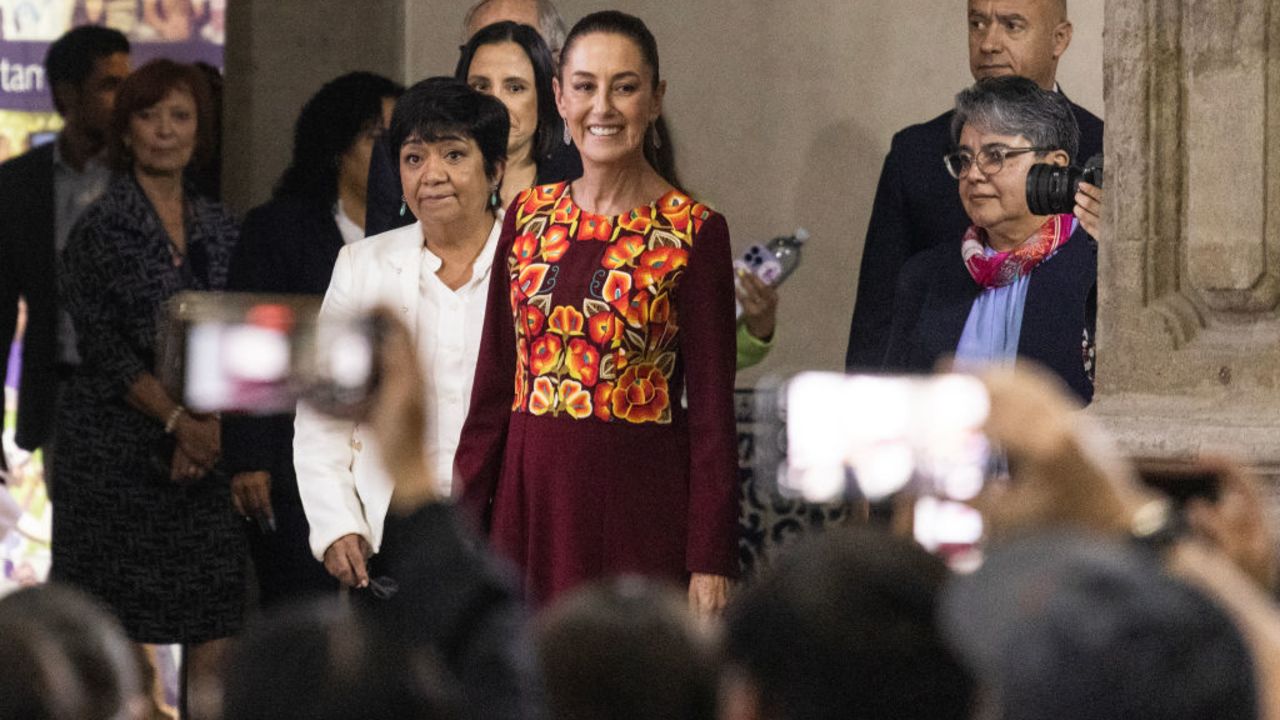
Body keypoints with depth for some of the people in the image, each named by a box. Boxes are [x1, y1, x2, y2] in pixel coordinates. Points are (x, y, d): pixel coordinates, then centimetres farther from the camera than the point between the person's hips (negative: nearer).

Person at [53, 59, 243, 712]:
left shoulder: (219, 228, 11)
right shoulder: (102, 226, -3)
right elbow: (106, 349, -8)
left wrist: (210, 422, -8)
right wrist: (177, 420, -14)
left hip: (206, 448, 4)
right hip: (119, 448, -4)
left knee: (217, 609, -1)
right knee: (115, 615, -2)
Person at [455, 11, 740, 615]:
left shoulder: (694, 232, -4)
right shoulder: (528, 216, 9)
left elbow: (711, 408, -5)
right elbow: (493, 383, 11)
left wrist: (711, 562, -9)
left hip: (642, 501, -4)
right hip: (529, 497, 4)